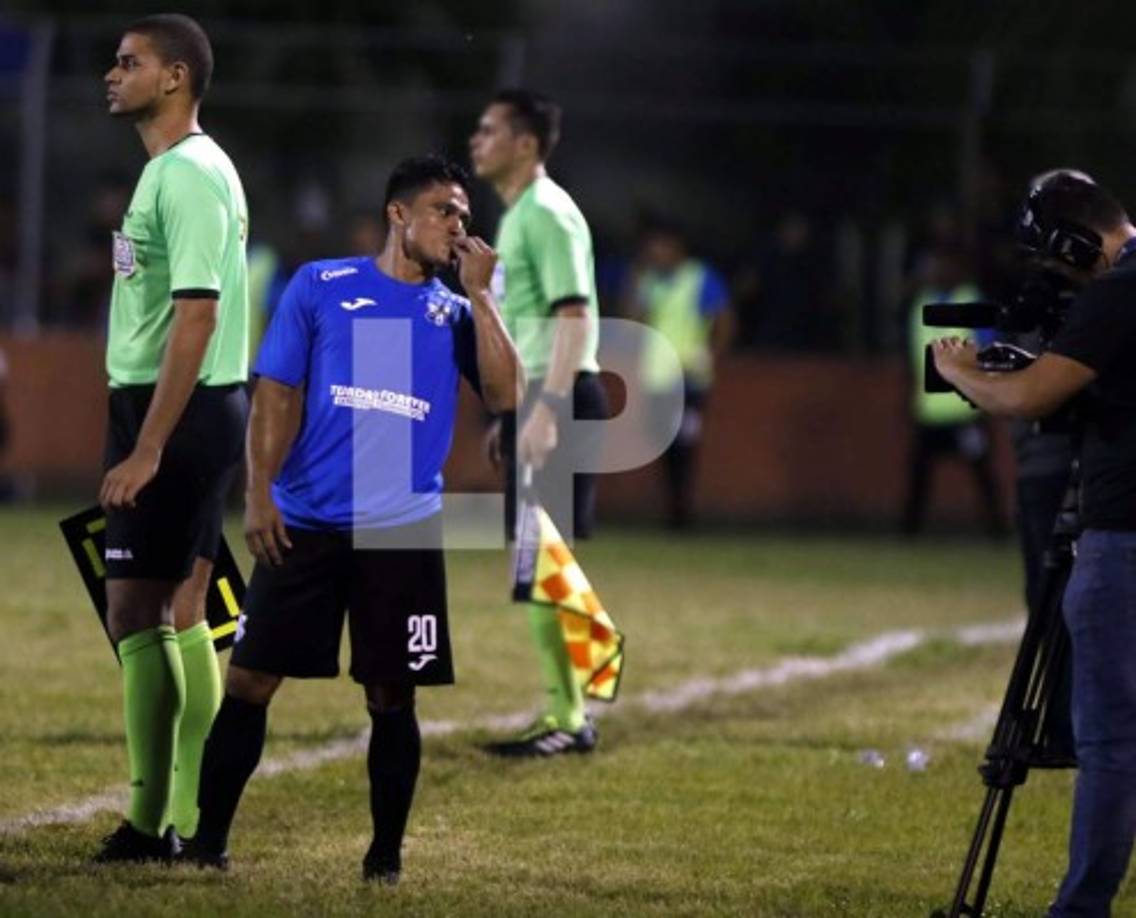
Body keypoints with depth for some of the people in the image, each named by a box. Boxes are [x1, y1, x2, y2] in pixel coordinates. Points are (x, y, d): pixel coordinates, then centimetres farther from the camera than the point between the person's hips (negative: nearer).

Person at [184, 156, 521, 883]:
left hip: (404, 532, 1)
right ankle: (208, 838, 8)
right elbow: (277, 394, 4)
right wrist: (259, 494, -6)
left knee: (392, 696, 3)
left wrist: (479, 294, -5)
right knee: (249, 678, -2)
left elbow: (505, 395, -4)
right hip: (304, 523, -1)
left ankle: (386, 856, 14)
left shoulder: (455, 313, 11)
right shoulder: (321, 287, 6)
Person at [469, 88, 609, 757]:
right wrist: (508, 416, 25)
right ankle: (566, 712, 16)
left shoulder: (548, 214, -12)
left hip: (557, 399, -10)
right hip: (535, 398, 10)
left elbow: (574, 315, -20)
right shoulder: (517, 215, 19)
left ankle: (568, 718, -8)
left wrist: (546, 409, -26)